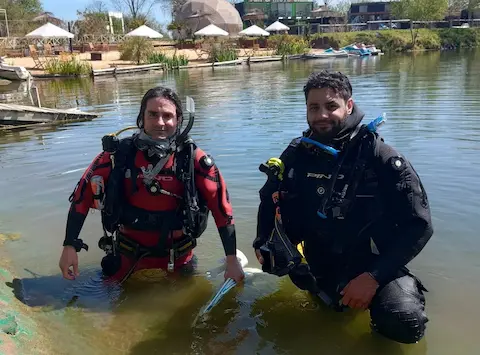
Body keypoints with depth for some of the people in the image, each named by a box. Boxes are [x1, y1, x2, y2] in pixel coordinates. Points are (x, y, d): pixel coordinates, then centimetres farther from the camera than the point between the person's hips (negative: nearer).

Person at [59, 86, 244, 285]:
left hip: (178, 259, 0)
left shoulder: (192, 158, -16)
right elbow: (83, 195, -6)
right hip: (128, 255, 1)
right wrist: (69, 246, -9)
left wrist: (232, 260, -13)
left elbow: (221, 206, -12)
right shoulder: (119, 154, -14)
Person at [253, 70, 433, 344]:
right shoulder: (298, 154, -5)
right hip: (319, 261, 6)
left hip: (373, 264, -5)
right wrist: (265, 246, -10)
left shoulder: (381, 157, -16)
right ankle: (330, 290, 15)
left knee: (404, 323, -28)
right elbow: (269, 201, 8)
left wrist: (373, 277, -20)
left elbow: (419, 225, -15)